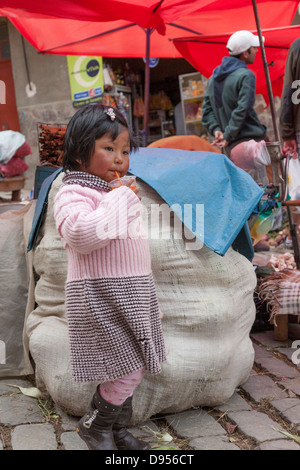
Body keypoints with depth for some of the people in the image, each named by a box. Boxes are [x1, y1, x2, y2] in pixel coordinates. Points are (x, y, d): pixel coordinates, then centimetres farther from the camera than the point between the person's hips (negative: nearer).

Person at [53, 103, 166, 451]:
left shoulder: (118, 193, 17)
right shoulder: (73, 194, -12)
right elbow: (82, 233, -32)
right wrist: (120, 199, -24)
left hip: (131, 292, 9)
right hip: (98, 295, -9)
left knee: (131, 369, 14)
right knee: (130, 368, -10)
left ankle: (117, 431, 30)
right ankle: (94, 425, 12)